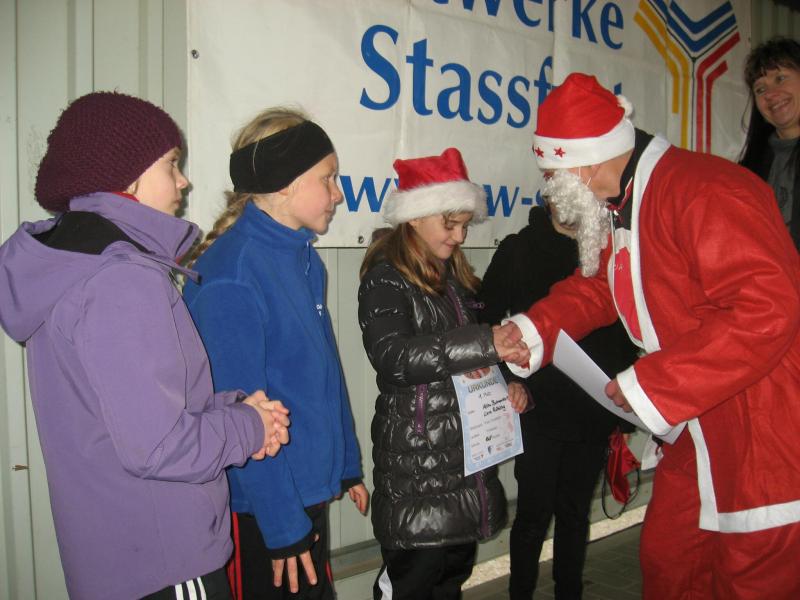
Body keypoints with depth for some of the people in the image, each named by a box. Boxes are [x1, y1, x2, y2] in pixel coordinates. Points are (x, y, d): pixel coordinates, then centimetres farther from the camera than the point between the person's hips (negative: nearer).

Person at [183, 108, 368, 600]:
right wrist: (282, 526, -19)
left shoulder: (305, 258, 4)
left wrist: (348, 465, 13)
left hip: (313, 491, 9)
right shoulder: (229, 279, -22)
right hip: (262, 509, -8)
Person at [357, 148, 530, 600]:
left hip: (470, 454, 8)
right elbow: (393, 358, -24)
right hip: (416, 459, -7)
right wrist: (485, 343, -28)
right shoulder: (386, 278, -9)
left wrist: (509, 384, 3)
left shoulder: (458, 277, 14)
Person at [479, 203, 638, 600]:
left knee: (575, 514, 14)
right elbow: (486, 321, -2)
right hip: (538, 412, -3)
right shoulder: (519, 250, 1)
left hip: (594, 414, 3)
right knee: (534, 515, 3)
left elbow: (624, 337, 9)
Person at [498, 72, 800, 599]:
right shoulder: (620, 206, 8)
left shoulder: (702, 192, -24)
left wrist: (652, 384, -27)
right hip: (703, 430, 10)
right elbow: (595, 287, 18)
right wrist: (531, 330, -1)